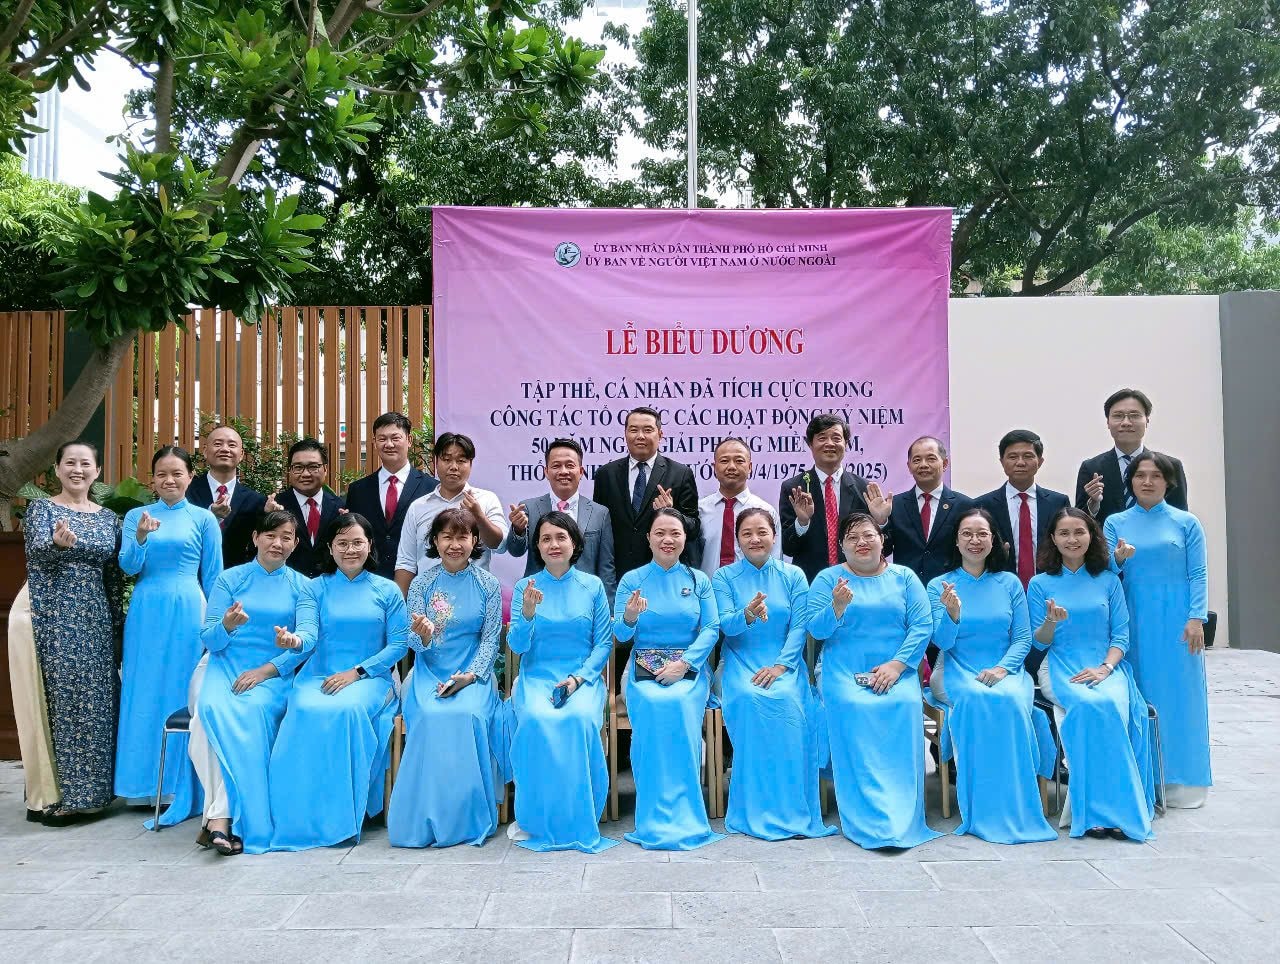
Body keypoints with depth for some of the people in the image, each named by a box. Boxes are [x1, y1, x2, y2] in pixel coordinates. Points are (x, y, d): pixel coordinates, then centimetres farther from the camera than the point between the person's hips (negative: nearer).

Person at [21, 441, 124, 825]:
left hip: (96, 619, 4)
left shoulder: (108, 517, 12)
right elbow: (36, 551, -17)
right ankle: (64, 792, 3)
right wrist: (59, 543, -39)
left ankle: (86, 789, 14)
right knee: (63, 699, -4)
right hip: (56, 618, -4)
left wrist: (118, 621, 10)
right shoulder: (41, 508, 2)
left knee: (97, 700, 4)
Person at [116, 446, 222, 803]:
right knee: (143, 696, 6)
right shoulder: (136, 515, 8)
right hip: (146, 613, 2)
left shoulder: (203, 518, 2)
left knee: (183, 693, 4)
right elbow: (128, 566, -2)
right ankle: (144, 783, 17)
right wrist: (141, 537, -21)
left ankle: (181, 784, 14)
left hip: (187, 611, -2)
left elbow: (213, 576, 4)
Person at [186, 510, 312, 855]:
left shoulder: (302, 586, 10)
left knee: (253, 710, -33)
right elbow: (209, 639, 4)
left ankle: (219, 816, -30)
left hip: (273, 674, -1)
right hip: (223, 666, 1)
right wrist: (227, 625, -19)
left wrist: (266, 670, -13)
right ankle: (221, 816, -34)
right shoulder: (230, 578, 10)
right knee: (213, 708, -32)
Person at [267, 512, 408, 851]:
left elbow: (399, 644, 2)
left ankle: (344, 816, -22)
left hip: (369, 678, -1)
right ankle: (303, 817, -21)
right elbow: (308, 633, -6)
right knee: (306, 710, -32)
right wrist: (294, 641, -31)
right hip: (319, 675, 1)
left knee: (347, 709, -34)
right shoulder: (314, 588, 11)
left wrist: (356, 671, -9)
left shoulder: (387, 591, 9)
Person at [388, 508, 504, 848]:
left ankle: (470, 818, -17)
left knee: (469, 715, -32)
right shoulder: (422, 583, 4)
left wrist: (470, 675, -15)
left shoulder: (488, 584, 3)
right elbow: (413, 641, 0)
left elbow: (490, 639, 1)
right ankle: (428, 820, -17)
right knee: (430, 716, -31)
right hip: (429, 671, 1)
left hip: (473, 672, -1)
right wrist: (423, 637, -25)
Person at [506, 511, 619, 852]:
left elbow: (604, 642, 4)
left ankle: (580, 820, -17)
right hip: (537, 675, 0)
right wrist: (527, 614, -19)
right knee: (536, 720, -32)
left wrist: (578, 677, -11)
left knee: (581, 718, -33)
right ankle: (537, 820, -17)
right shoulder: (525, 587, 7)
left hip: (583, 676, 0)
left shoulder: (592, 585, 6)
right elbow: (517, 645, 1)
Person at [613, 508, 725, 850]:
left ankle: (685, 818, -21)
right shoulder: (631, 580, 7)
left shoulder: (699, 580, 9)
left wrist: (684, 663, -15)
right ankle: (655, 821, -21)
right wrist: (630, 617, -24)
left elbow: (711, 628, 0)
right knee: (653, 707, -32)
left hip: (689, 667, 0)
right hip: (644, 670, 0)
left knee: (681, 706, -32)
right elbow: (621, 635, 0)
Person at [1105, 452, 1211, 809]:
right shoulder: (1115, 523, 7)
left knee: (1178, 692, 1)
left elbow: (1198, 574, 0)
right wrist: (1118, 558, -19)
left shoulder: (1186, 523, 3)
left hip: (1176, 619, -1)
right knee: (1138, 694, 3)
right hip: (1133, 619, 1)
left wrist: (1196, 619, -10)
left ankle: (1180, 780, 11)